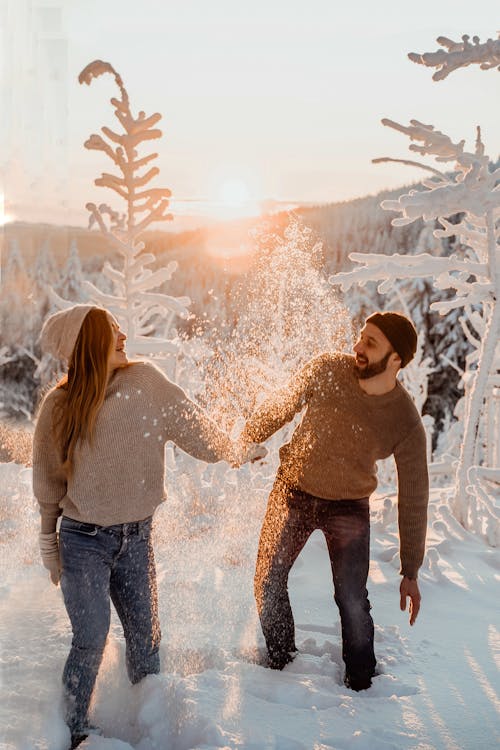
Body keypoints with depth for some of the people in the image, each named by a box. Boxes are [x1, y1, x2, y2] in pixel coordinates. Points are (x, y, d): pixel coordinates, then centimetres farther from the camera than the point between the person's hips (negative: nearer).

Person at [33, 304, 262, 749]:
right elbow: (48, 482, 2)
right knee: (91, 639, -7)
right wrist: (50, 543, 9)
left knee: (145, 636, 9)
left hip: (136, 537, 2)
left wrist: (233, 454, 19)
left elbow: (191, 424, 7)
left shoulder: (145, 382, -7)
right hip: (84, 541, -2)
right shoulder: (60, 406, -9)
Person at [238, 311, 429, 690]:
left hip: (349, 507, -2)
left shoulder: (407, 423, -20)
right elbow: (279, 408, 0)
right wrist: (243, 444, 14)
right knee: (268, 584, 5)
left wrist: (411, 572, -8)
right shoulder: (327, 369, -18)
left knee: (352, 600, -9)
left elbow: (414, 500, -11)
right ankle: (280, 664, 28)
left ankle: (361, 686, 14)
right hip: (294, 491, 2)